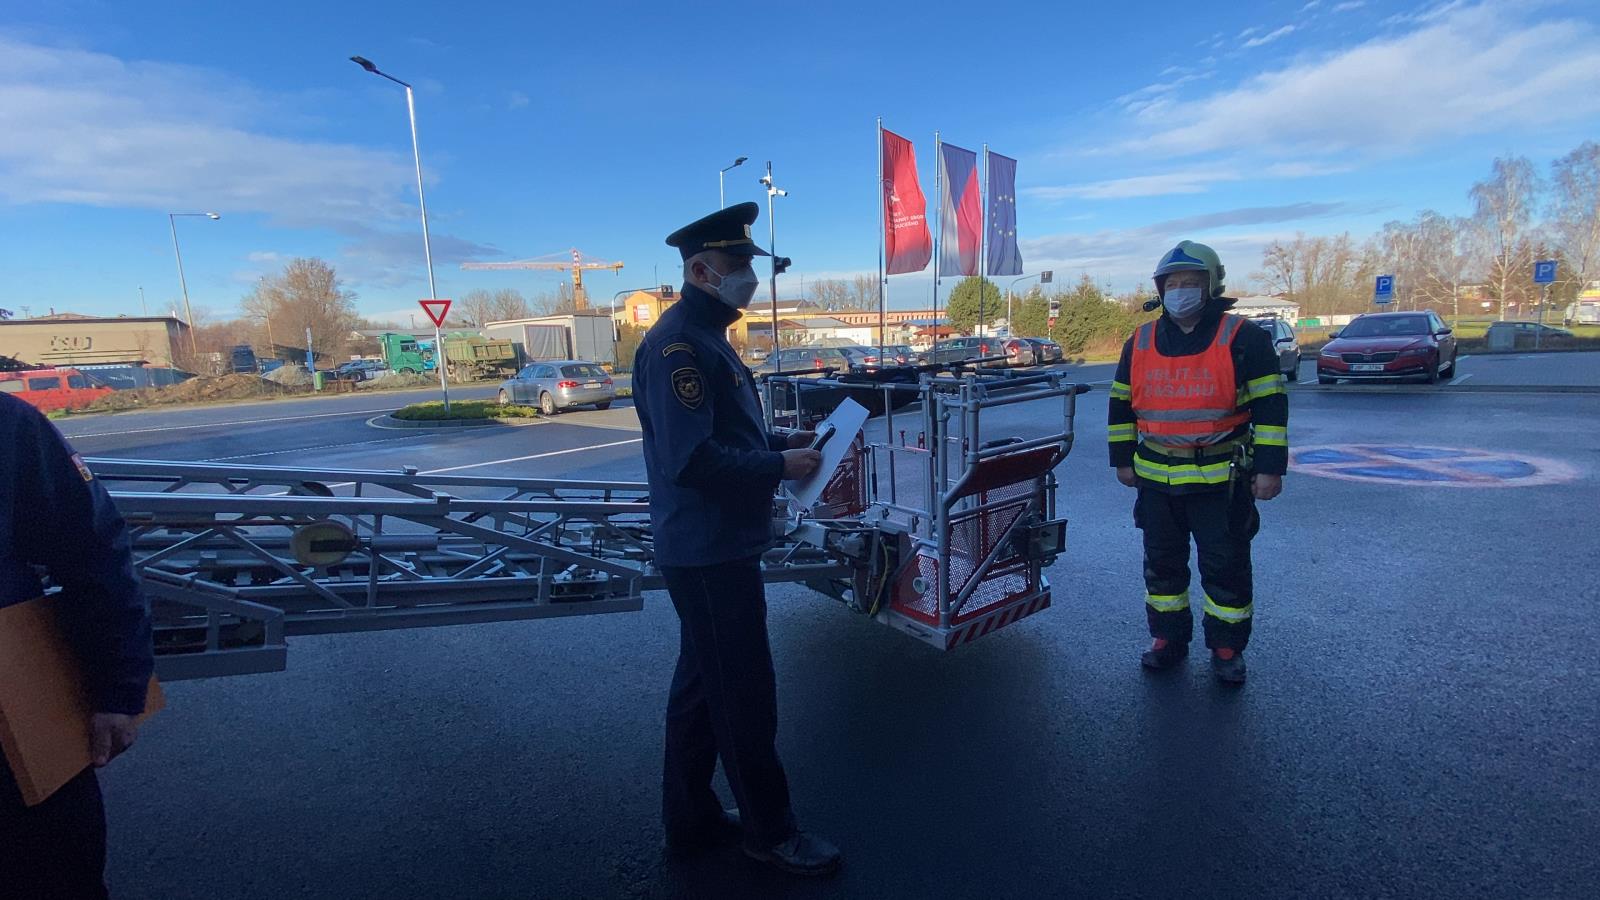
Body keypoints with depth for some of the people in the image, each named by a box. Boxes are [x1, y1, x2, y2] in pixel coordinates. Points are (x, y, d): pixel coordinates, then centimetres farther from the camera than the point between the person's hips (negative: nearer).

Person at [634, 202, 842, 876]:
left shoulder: (705, 337, 15)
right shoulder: (678, 344, -18)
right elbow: (692, 459, -26)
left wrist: (783, 442, 7)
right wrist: (781, 465, -17)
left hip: (715, 547, 11)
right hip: (709, 552, -11)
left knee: (702, 684, 19)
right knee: (744, 695, 4)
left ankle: (690, 820, 35)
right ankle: (768, 830, 23)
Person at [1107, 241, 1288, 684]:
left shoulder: (1244, 339, -4)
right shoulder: (1139, 343, 6)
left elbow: (1270, 406, -5)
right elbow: (1121, 405, 13)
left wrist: (1270, 467, -10)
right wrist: (1123, 459, 10)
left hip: (1223, 480, -3)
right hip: (1156, 478, 4)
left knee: (1225, 566, 6)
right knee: (1162, 563, 13)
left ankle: (1227, 648, 23)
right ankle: (1168, 639, 28)